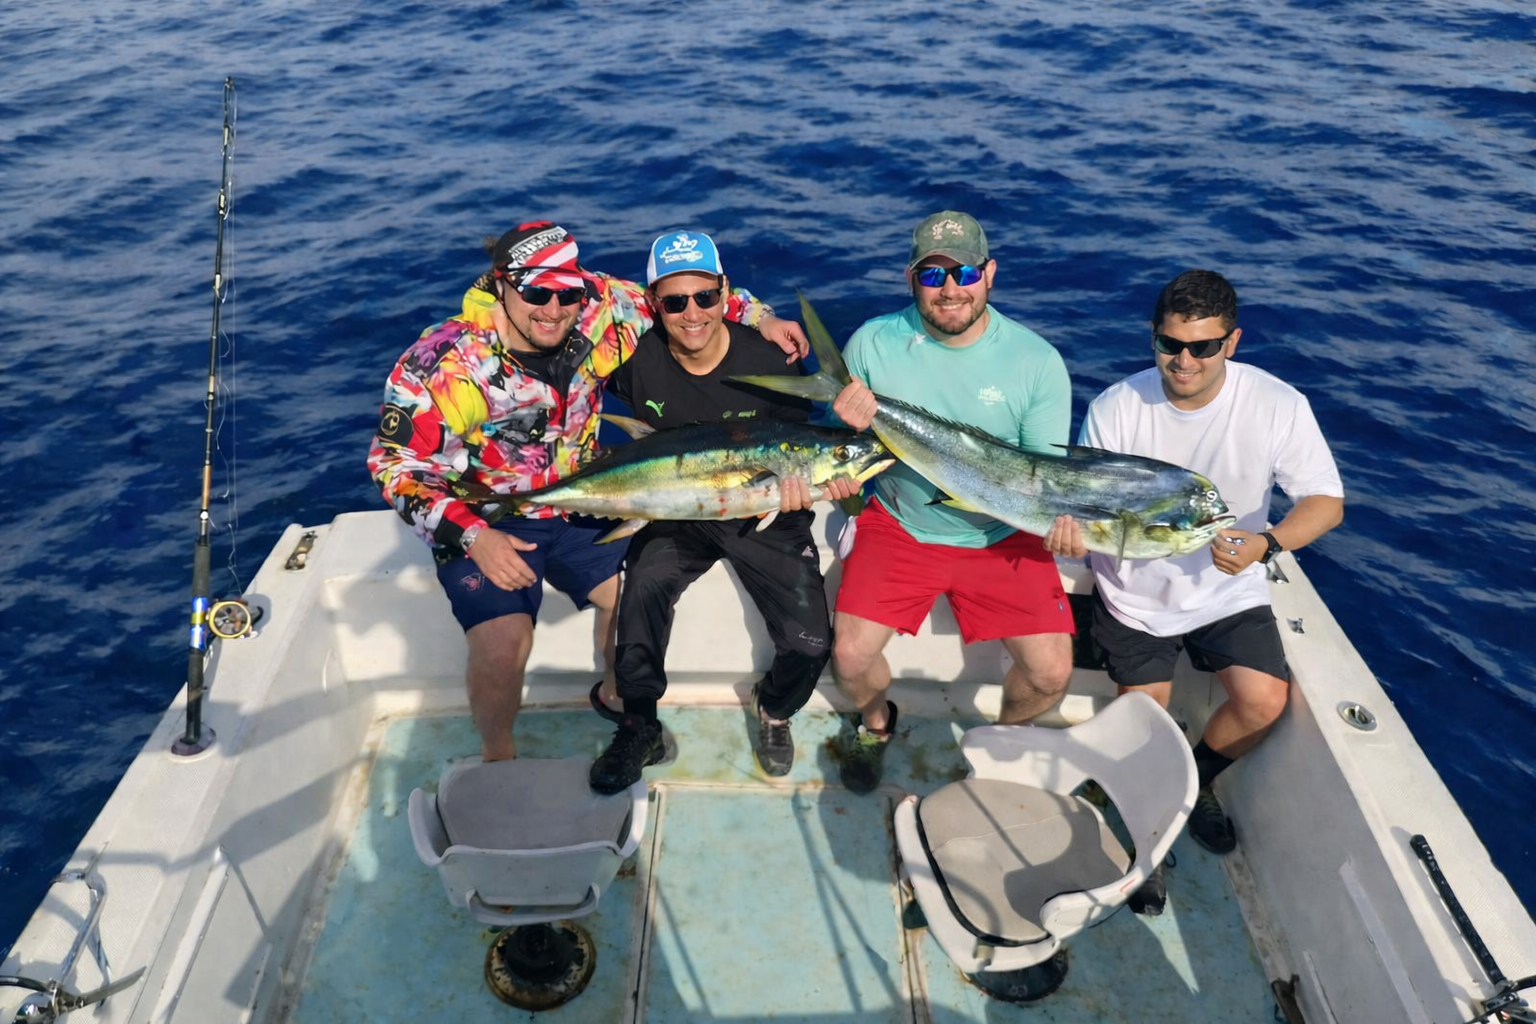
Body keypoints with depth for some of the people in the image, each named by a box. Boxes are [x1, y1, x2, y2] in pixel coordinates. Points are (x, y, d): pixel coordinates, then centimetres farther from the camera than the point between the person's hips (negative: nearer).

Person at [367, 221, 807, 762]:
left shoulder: (598, 309, -15)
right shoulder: (443, 362, -24)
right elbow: (396, 464, -19)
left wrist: (759, 316, -9)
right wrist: (474, 537, -29)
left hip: (575, 505, 5)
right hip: (480, 522, -4)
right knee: (504, 642, -20)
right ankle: (497, 754, 12)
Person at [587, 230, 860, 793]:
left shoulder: (764, 361, -16)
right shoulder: (638, 357, -12)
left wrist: (801, 483, -31)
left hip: (764, 518, -1)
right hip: (676, 514, 1)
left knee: (810, 643, -14)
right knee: (645, 583, -30)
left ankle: (774, 711, 24)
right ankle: (638, 725, -6)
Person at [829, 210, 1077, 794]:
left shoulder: (1037, 361, -10)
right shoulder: (873, 344, -8)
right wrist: (852, 429, -23)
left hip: (1001, 537, 0)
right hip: (900, 527, 1)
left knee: (1051, 675, -11)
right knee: (850, 658, -14)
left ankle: (1004, 737, 26)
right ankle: (875, 724, 24)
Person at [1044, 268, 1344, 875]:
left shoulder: (1277, 405, -13)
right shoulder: (1116, 408, -14)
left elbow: (1326, 501, -10)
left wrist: (1265, 543, -31)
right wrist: (1070, 527, -36)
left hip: (1229, 590, 1)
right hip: (1134, 591, 0)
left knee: (1264, 702, -14)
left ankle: (1197, 780, 19)